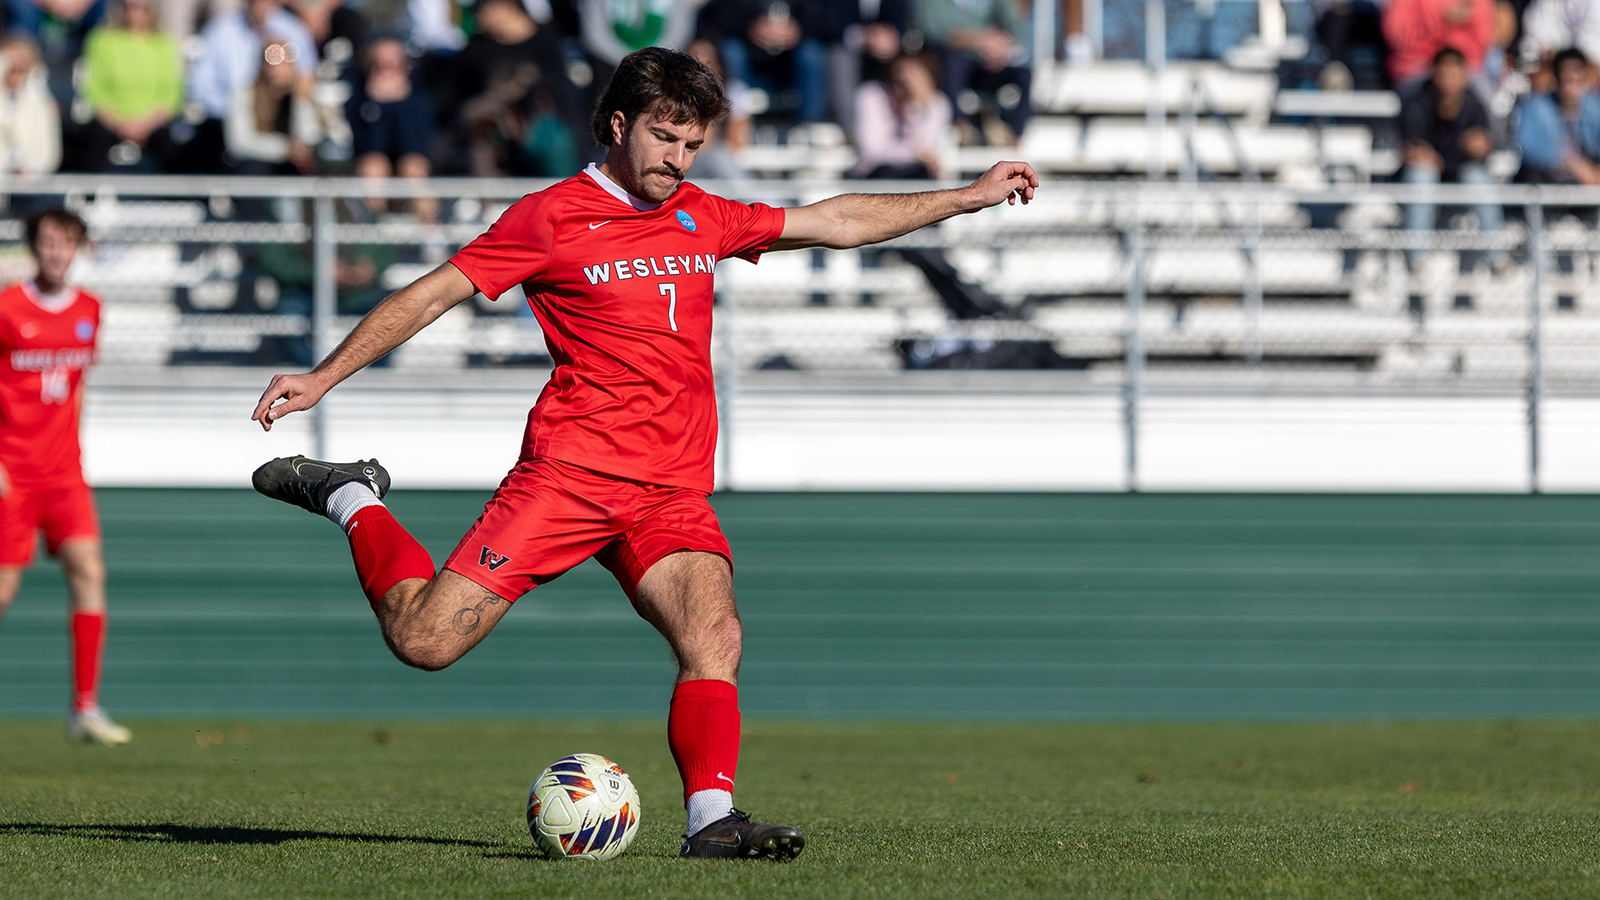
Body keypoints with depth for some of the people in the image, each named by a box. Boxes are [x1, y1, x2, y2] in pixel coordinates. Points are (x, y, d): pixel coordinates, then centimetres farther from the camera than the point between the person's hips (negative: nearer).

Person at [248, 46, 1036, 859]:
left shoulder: (701, 219, 16)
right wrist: (323, 377, -6)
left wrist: (969, 198, 25)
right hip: (567, 472, -4)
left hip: (672, 490, 4)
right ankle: (354, 503, 16)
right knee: (425, 640, -10)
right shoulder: (552, 217, -1)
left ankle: (710, 820, -26)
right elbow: (433, 295, 0)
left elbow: (836, 222, 25)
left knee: (713, 635, -21)